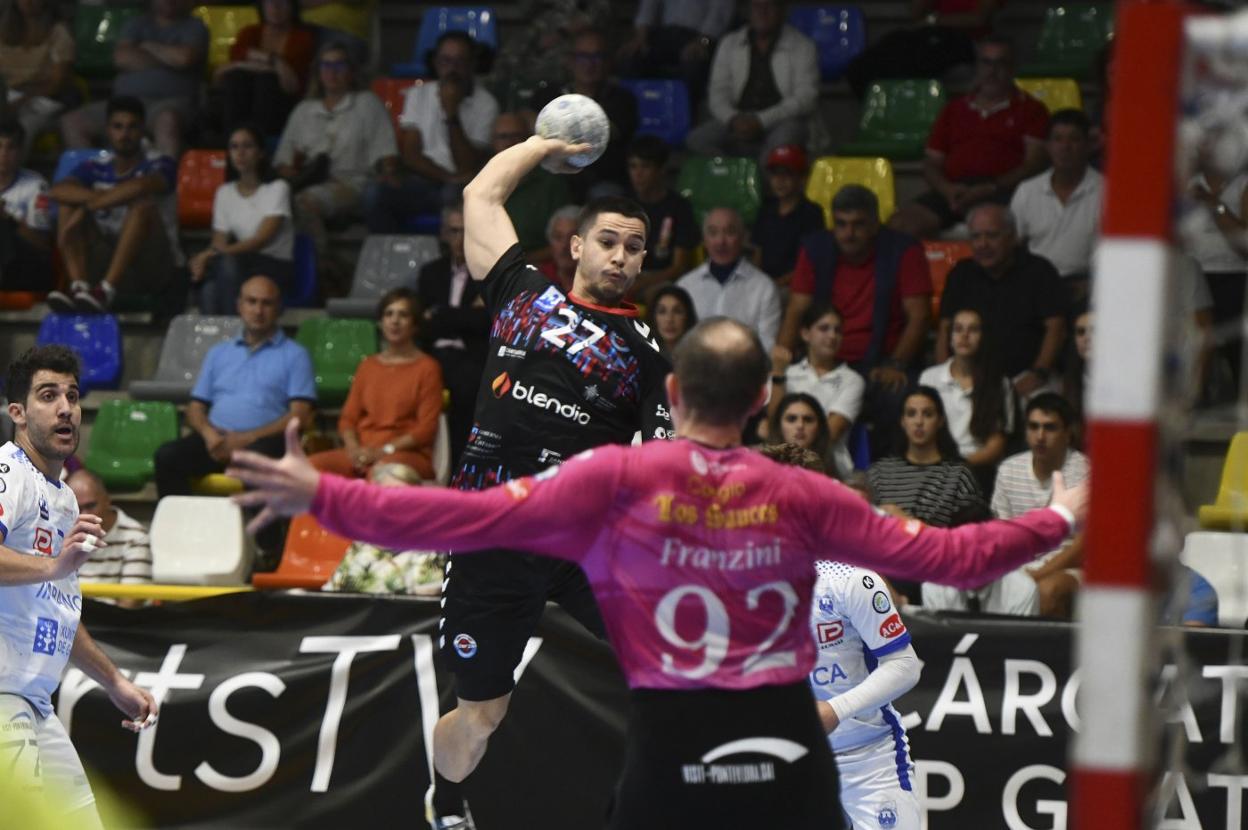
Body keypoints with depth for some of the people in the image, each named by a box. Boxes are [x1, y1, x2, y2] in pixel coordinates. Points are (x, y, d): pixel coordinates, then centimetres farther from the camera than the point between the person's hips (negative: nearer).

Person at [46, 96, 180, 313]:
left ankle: (106, 290, -44)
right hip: (106, 262, 4)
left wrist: (90, 205, -26)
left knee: (144, 206, -30)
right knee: (70, 206, -12)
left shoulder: (159, 165, -3)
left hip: (153, 266, -4)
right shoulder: (96, 167, 7)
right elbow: (57, 191, -13)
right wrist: (97, 197, -28)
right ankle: (79, 286, -33)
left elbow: (141, 186, -28)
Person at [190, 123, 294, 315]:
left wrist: (216, 254, -28)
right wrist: (205, 257, -20)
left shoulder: (277, 188, -2)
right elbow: (220, 240, 7)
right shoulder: (225, 193, 15)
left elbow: (263, 239, -14)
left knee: (227, 263, -36)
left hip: (276, 269, -3)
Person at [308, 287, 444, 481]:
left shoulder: (426, 368, 5)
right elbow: (348, 417, 16)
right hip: (362, 454, 5)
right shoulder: (367, 366, 22)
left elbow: (426, 428, -2)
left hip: (408, 455, -5)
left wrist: (383, 451, -13)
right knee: (312, 464, -26)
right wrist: (354, 448, -7)